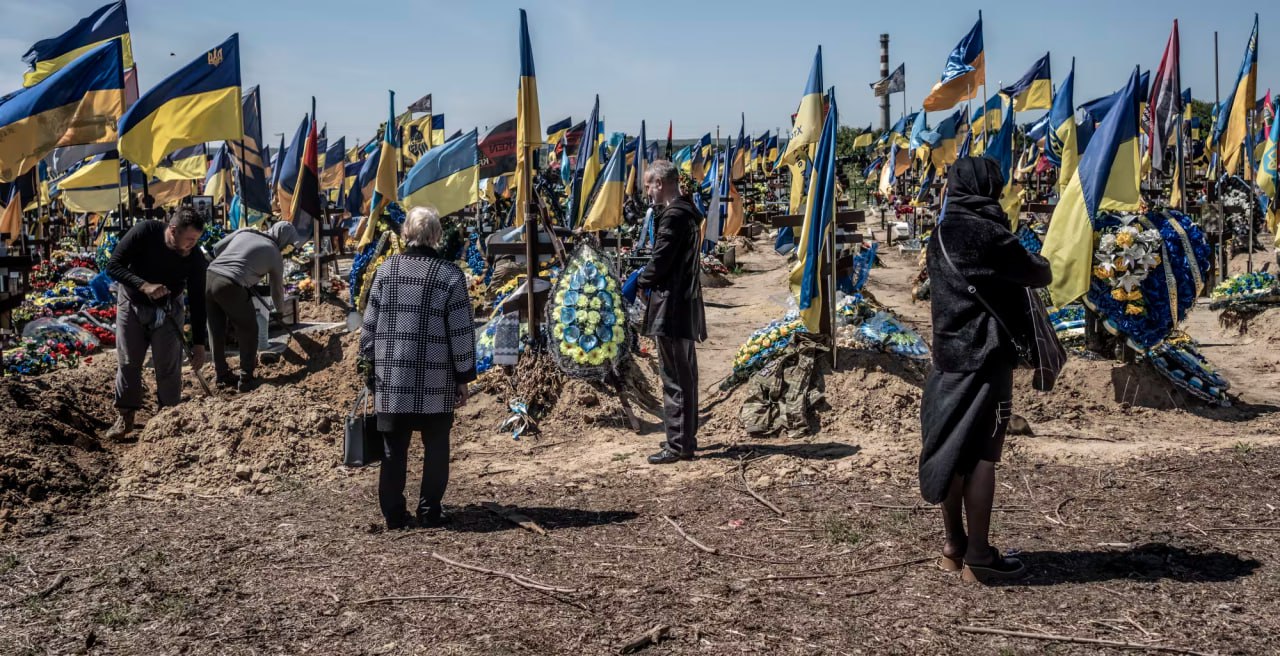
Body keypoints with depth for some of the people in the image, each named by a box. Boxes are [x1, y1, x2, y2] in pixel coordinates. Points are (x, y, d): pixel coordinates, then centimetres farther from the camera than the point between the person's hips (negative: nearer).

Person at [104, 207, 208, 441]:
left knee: (169, 366, -3)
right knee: (128, 362, 3)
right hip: (132, 304, 0)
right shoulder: (144, 232, -27)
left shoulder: (195, 258, -22)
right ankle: (125, 417, 16)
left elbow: (197, 301, -14)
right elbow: (113, 265, -23)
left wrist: (199, 343, -14)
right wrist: (144, 285, -40)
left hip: (167, 310, 0)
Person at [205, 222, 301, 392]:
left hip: (209, 277, 6)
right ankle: (246, 380, 13)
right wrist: (281, 309, 41)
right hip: (230, 286, -6)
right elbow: (277, 289, 22)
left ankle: (221, 375, 29)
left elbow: (217, 248, 20)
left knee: (216, 330, 17)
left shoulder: (245, 231, 19)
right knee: (248, 331, 12)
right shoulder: (275, 255, 10)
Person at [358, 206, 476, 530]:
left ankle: (393, 513, 12)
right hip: (435, 382, -2)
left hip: (390, 379, 2)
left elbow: (369, 324, 5)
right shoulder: (450, 275, -4)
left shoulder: (386, 270, 3)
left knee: (394, 448, 9)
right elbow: (461, 332, -5)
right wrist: (463, 377, 3)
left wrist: (370, 366, 15)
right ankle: (429, 511, 11)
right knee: (435, 447, 9)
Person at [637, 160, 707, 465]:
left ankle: (679, 444, -1)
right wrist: (646, 277, 12)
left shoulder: (673, 216, -17)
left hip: (671, 306, -11)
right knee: (684, 374, 17)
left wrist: (638, 281, -1)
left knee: (675, 377, -6)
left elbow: (660, 262, -18)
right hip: (686, 303, 11)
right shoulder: (687, 211, 15)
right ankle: (686, 437, 27)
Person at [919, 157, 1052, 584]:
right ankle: (978, 557, 1)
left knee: (953, 449, 13)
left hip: (948, 353, 8)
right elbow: (1040, 277, -7)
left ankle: (954, 547, 23)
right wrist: (1039, 263, 16)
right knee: (981, 455, -3)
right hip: (984, 357, -8)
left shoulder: (942, 233, 11)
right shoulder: (986, 233, -14)